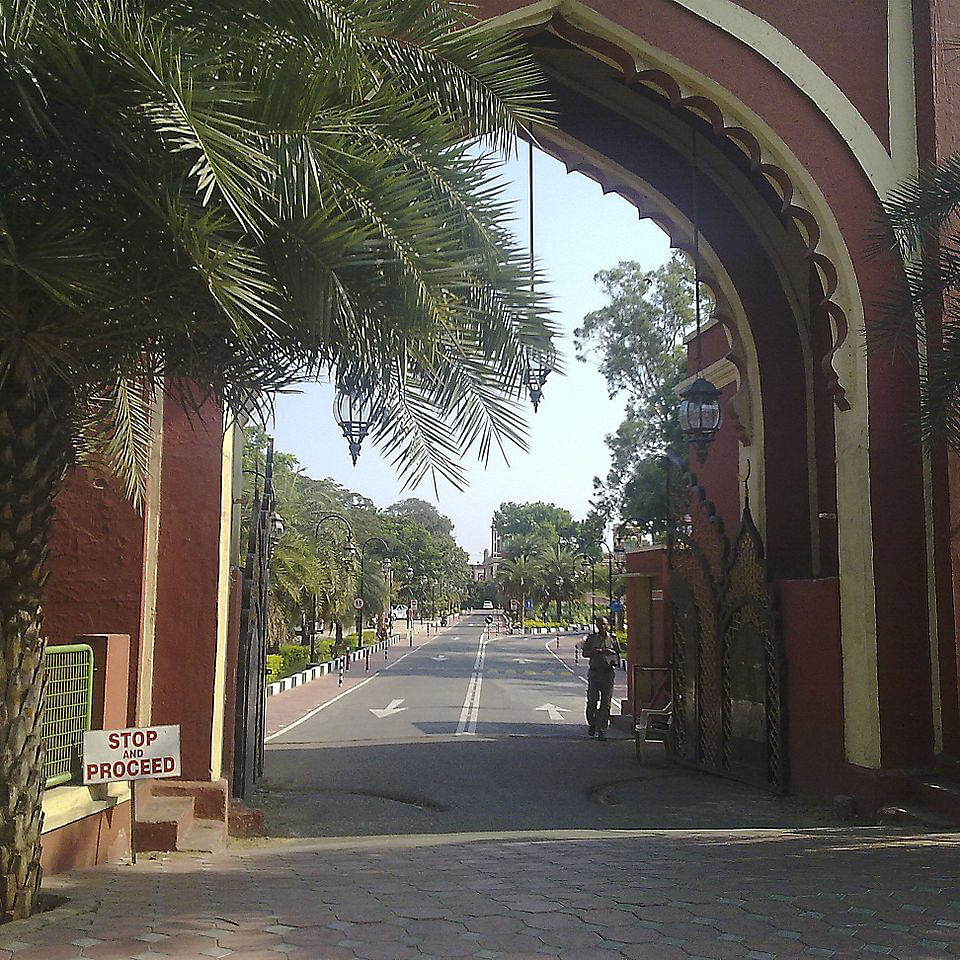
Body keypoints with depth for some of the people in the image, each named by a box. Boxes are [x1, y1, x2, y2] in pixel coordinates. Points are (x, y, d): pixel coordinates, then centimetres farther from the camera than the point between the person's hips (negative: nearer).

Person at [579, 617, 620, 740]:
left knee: (605, 702, -2)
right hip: (594, 672, -1)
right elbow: (585, 653, -2)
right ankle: (591, 724, 21)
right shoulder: (592, 638, 7)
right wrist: (601, 651, -12)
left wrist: (614, 661, -1)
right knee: (592, 701, -1)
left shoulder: (612, 639, 11)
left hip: (608, 672, 1)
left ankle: (602, 729, 4)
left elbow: (617, 655, 21)